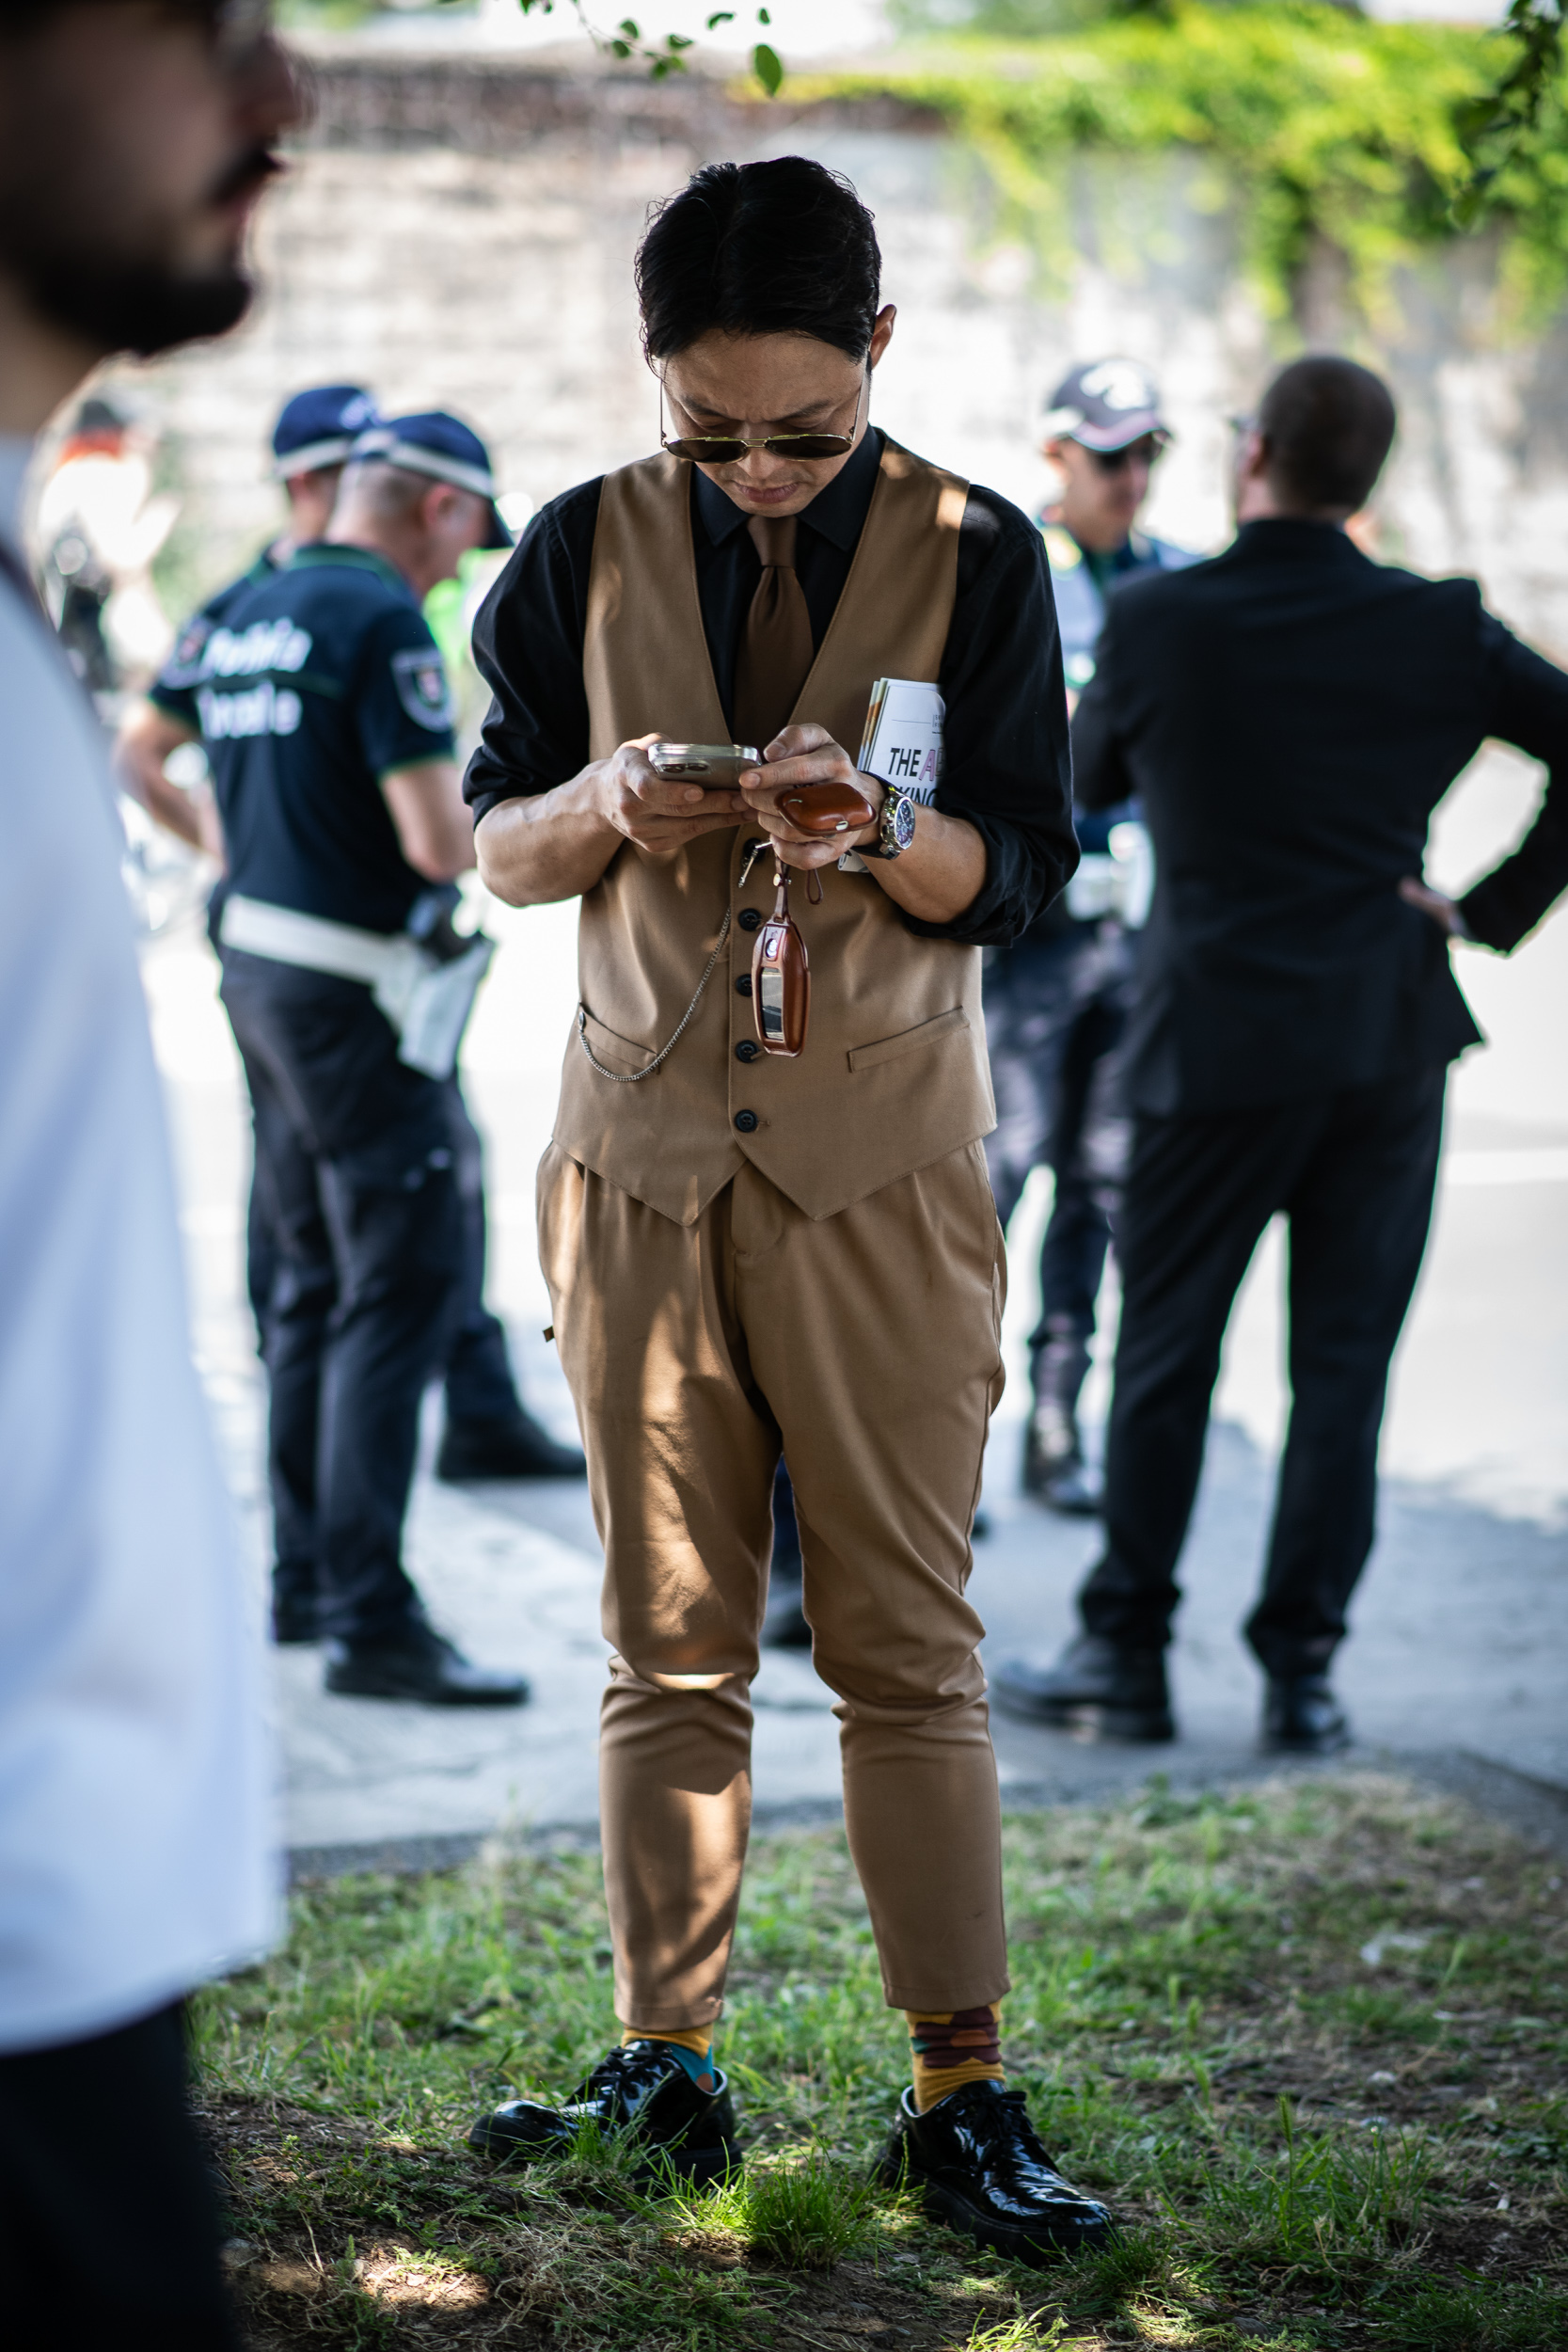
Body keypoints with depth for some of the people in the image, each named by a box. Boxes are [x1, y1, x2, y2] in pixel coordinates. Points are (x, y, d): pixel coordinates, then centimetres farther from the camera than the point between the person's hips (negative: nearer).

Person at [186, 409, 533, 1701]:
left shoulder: (249, 615, 13)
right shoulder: (383, 622, -15)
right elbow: (439, 842, -21)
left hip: (258, 965, 9)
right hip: (353, 988, -9)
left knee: (318, 1280, 17)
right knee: (402, 1290, -7)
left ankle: (304, 1580, 23)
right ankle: (371, 1618, -8)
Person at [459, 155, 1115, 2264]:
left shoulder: (974, 559, 0)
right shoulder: (586, 554, 5)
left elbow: (1015, 875, -1)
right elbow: (497, 845, 9)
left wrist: (878, 828, -22)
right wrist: (602, 806, -14)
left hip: (881, 1160, -2)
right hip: (642, 1147, 2)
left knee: (910, 1646, 0)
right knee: (669, 1642, 6)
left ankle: (962, 2094, 6)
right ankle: (668, 2068, 15)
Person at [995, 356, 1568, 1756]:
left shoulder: (1154, 622, -6)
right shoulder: (1442, 630, -1)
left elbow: (1088, 782, 11)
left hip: (1220, 1041, -2)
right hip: (1395, 1037, 2)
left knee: (1165, 1355, 9)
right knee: (1344, 1365, 7)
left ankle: (1128, 1658, 17)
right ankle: (1303, 1674, 10)